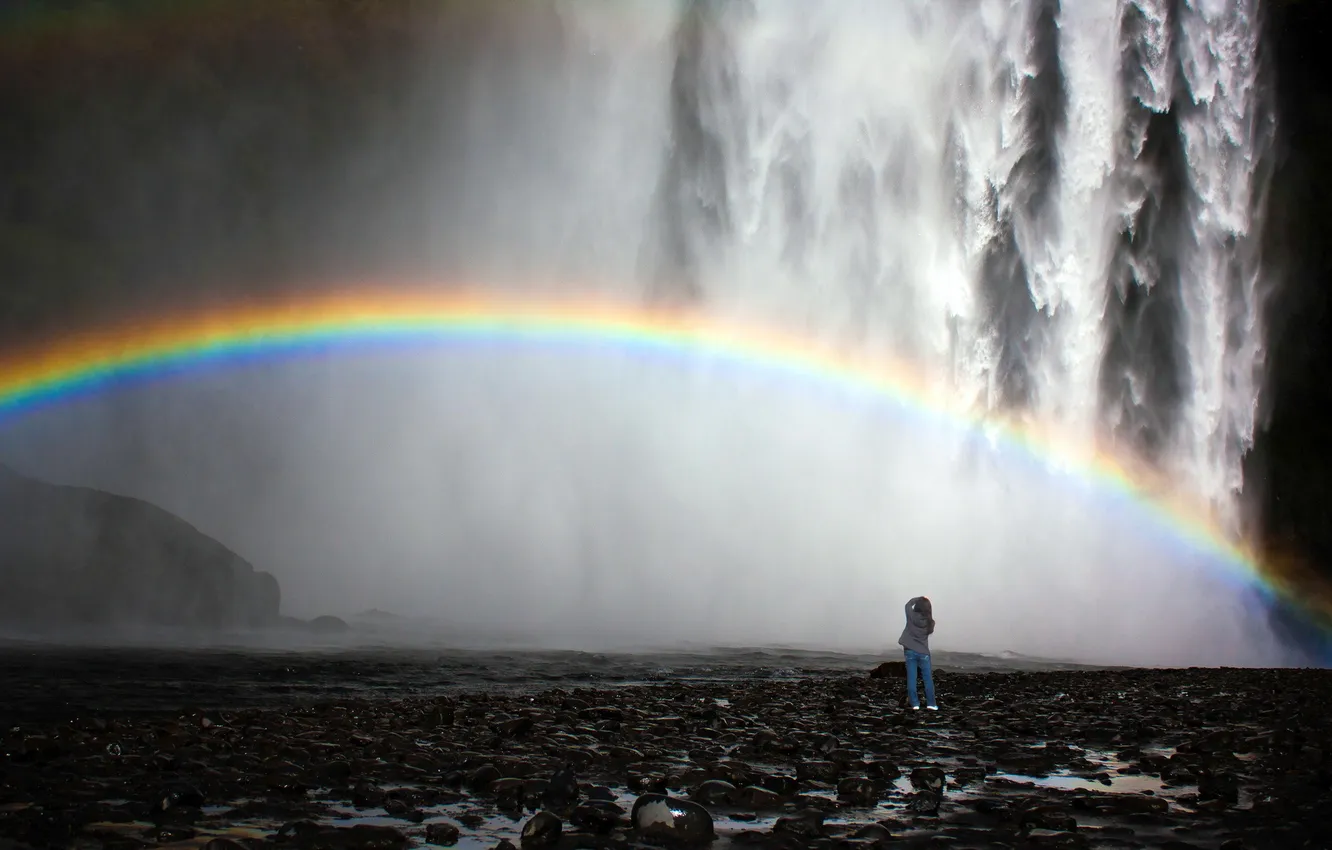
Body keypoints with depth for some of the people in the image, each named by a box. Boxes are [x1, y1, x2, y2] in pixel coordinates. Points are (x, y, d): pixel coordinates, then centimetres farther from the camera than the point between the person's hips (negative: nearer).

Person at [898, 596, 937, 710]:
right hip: (923, 652, 0)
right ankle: (931, 704, 9)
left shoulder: (911, 616, -12)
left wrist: (920, 599, 15)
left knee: (911, 678, 4)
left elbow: (908, 604, 8)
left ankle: (915, 704, 3)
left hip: (910, 651, 0)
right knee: (928, 679, 8)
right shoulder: (929, 622, -11)